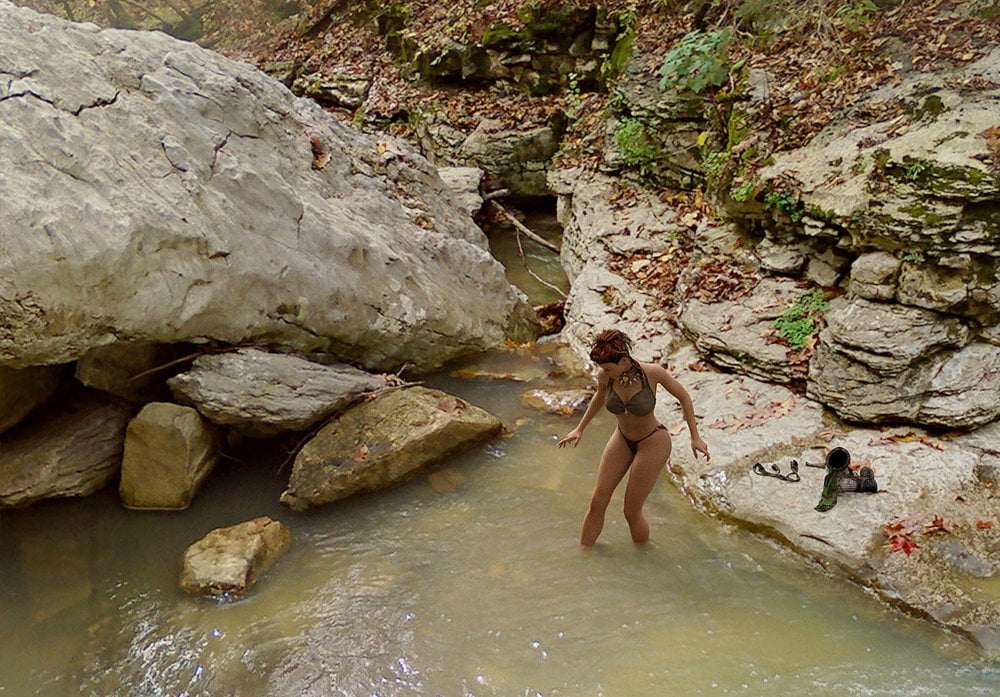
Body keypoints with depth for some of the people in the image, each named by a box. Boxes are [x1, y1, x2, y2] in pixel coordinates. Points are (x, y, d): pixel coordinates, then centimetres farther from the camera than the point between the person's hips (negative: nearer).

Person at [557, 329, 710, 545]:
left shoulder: (653, 372, -29)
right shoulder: (605, 374, -18)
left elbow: (683, 396, -12)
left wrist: (695, 436, -9)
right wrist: (580, 428, 12)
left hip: (653, 443, -4)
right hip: (622, 438, 4)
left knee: (631, 512, 2)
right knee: (597, 503, 6)